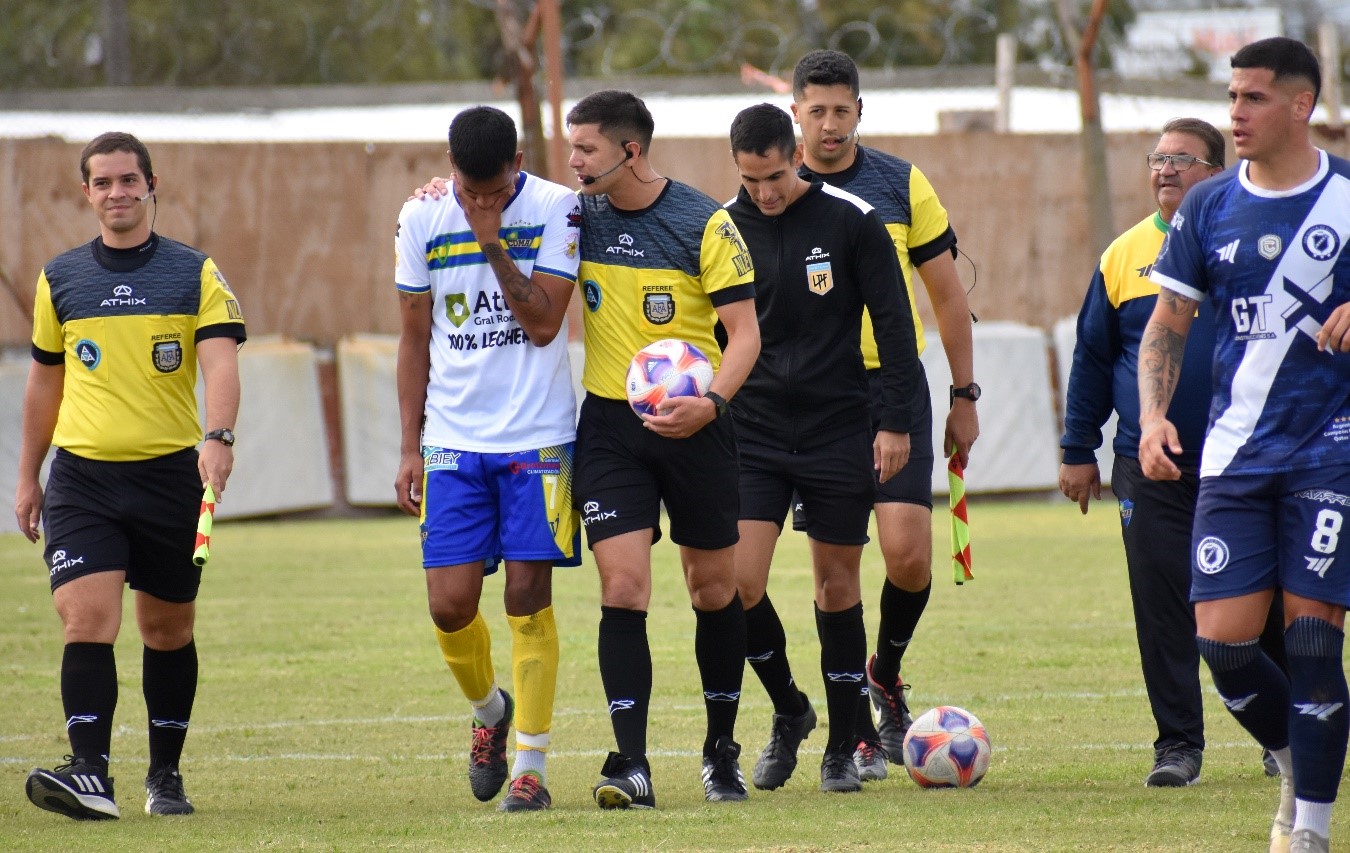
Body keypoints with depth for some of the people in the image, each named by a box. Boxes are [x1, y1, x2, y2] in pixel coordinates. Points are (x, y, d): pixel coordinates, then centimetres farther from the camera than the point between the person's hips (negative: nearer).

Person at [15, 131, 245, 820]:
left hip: (170, 473, -1)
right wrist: (28, 477, 19)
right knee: (87, 616, -15)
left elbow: (220, 361, -11)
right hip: (82, 474, 1)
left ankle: (165, 774, 23)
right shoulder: (60, 280, 8)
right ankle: (89, 773, -21)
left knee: (169, 629, 9)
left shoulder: (196, 275, 1)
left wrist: (218, 436, -29)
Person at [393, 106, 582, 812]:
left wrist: (492, 244, -18)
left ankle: (530, 766, 3)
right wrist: (410, 446, 8)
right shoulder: (421, 219, 2)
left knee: (529, 600, -4)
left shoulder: (555, 210, -6)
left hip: (537, 436, -2)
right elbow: (415, 338, 10)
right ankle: (490, 711, 28)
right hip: (452, 440, 2)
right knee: (450, 604, -2)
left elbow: (543, 323, -12)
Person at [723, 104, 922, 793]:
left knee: (837, 586, 5)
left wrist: (895, 422, -5)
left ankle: (843, 748, 16)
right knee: (740, 584, -12)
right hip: (753, 433, 1)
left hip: (839, 432, -1)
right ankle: (789, 712, 10)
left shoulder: (852, 220, -5)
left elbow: (893, 323, -1)